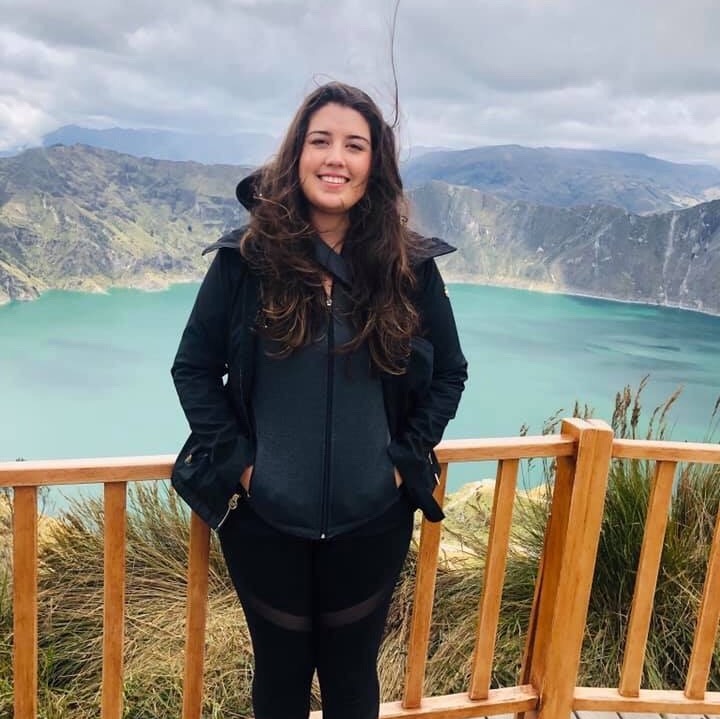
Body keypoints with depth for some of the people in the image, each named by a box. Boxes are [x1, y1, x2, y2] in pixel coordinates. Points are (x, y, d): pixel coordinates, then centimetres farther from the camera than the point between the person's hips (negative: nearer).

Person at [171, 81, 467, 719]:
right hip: (265, 517, 0)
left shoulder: (411, 266, -6)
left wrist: (406, 459, -4)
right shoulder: (245, 259, -9)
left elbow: (449, 374, 4)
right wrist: (236, 461, -8)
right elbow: (193, 368, -1)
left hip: (371, 520, 1)